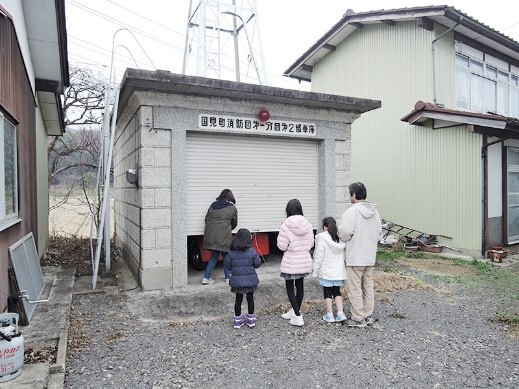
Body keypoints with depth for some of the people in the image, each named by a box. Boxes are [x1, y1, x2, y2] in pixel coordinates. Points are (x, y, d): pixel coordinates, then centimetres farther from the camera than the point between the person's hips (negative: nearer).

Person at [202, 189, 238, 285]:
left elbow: (206, 219, 16)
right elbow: (234, 223, 14)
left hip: (211, 235, 4)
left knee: (214, 256, 17)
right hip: (224, 235, -4)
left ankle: (206, 277, 13)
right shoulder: (232, 208, 4)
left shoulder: (213, 205, 13)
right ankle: (228, 277, 22)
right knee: (226, 256, 14)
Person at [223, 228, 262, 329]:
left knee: (238, 299, 14)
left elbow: (227, 264, -3)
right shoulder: (251, 251, -12)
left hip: (236, 280, 1)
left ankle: (237, 320, 22)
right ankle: (251, 319, 24)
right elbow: (257, 264, -6)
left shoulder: (231, 252, -7)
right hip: (250, 279, -1)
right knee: (250, 298, 14)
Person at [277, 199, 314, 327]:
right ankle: (295, 311, 35)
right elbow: (311, 244, 2)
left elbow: (282, 246, -16)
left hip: (291, 261, -5)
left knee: (290, 287, 7)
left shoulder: (286, 225, -17)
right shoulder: (307, 224, -3)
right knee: (300, 285, 19)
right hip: (305, 260, 5)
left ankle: (298, 317, 4)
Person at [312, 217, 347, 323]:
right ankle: (340, 313, 9)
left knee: (327, 292, 7)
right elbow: (345, 255, 9)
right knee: (337, 291, 15)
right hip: (339, 271, 5)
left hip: (326, 271, -4)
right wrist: (343, 268, 18)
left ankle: (330, 315, 12)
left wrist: (315, 270, -4)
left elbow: (319, 256, -13)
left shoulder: (322, 238, -13)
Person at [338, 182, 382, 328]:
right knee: (368, 287, 17)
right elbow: (378, 231, 11)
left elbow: (345, 232, -24)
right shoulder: (374, 211, 7)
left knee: (355, 288, 2)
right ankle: (368, 316, 25)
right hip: (370, 256, 8)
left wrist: (340, 233, -2)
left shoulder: (352, 211, -18)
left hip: (355, 257, -8)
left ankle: (358, 318, 9)